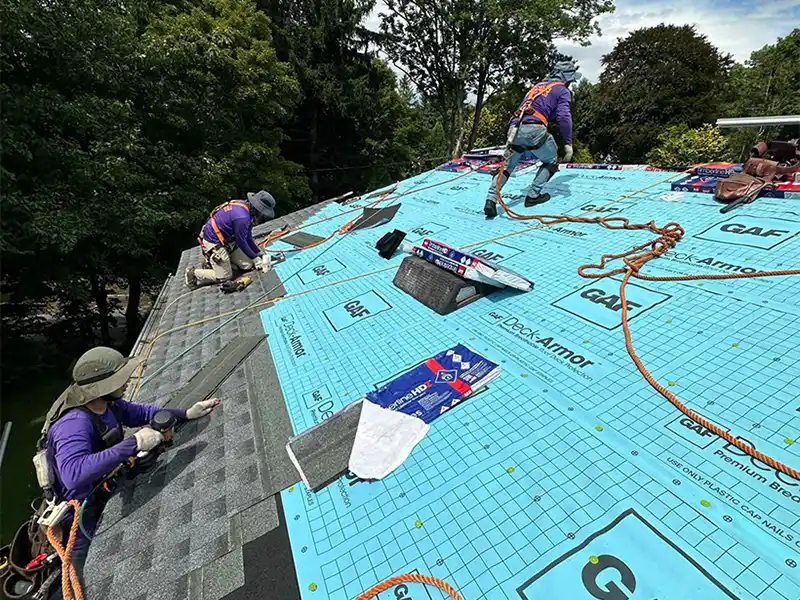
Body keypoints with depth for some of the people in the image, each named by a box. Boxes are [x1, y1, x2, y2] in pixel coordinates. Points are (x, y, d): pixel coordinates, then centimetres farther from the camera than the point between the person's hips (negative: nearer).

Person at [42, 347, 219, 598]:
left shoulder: (107, 403, -10)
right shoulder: (74, 423, -36)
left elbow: (140, 412, 2)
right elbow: (74, 473, -50)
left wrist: (186, 413, -11)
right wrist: (133, 443, -49)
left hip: (101, 495, 8)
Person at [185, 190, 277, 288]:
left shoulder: (246, 209, -2)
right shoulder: (242, 217, -31)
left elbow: (248, 238, 7)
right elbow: (241, 242, -19)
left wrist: (261, 254, 3)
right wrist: (255, 258, -7)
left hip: (227, 241, 9)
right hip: (214, 244, -9)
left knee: (248, 266, 3)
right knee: (225, 276, -5)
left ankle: (213, 262, 19)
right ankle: (193, 273, 14)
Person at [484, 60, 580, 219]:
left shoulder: (537, 86, 33)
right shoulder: (562, 90, 12)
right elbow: (564, 116, -3)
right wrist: (568, 143, -3)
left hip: (515, 129, 6)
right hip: (534, 130, -5)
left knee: (507, 166, 11)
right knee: (551, 162, 17)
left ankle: (491, 200, -8)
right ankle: (533, 195, 8)